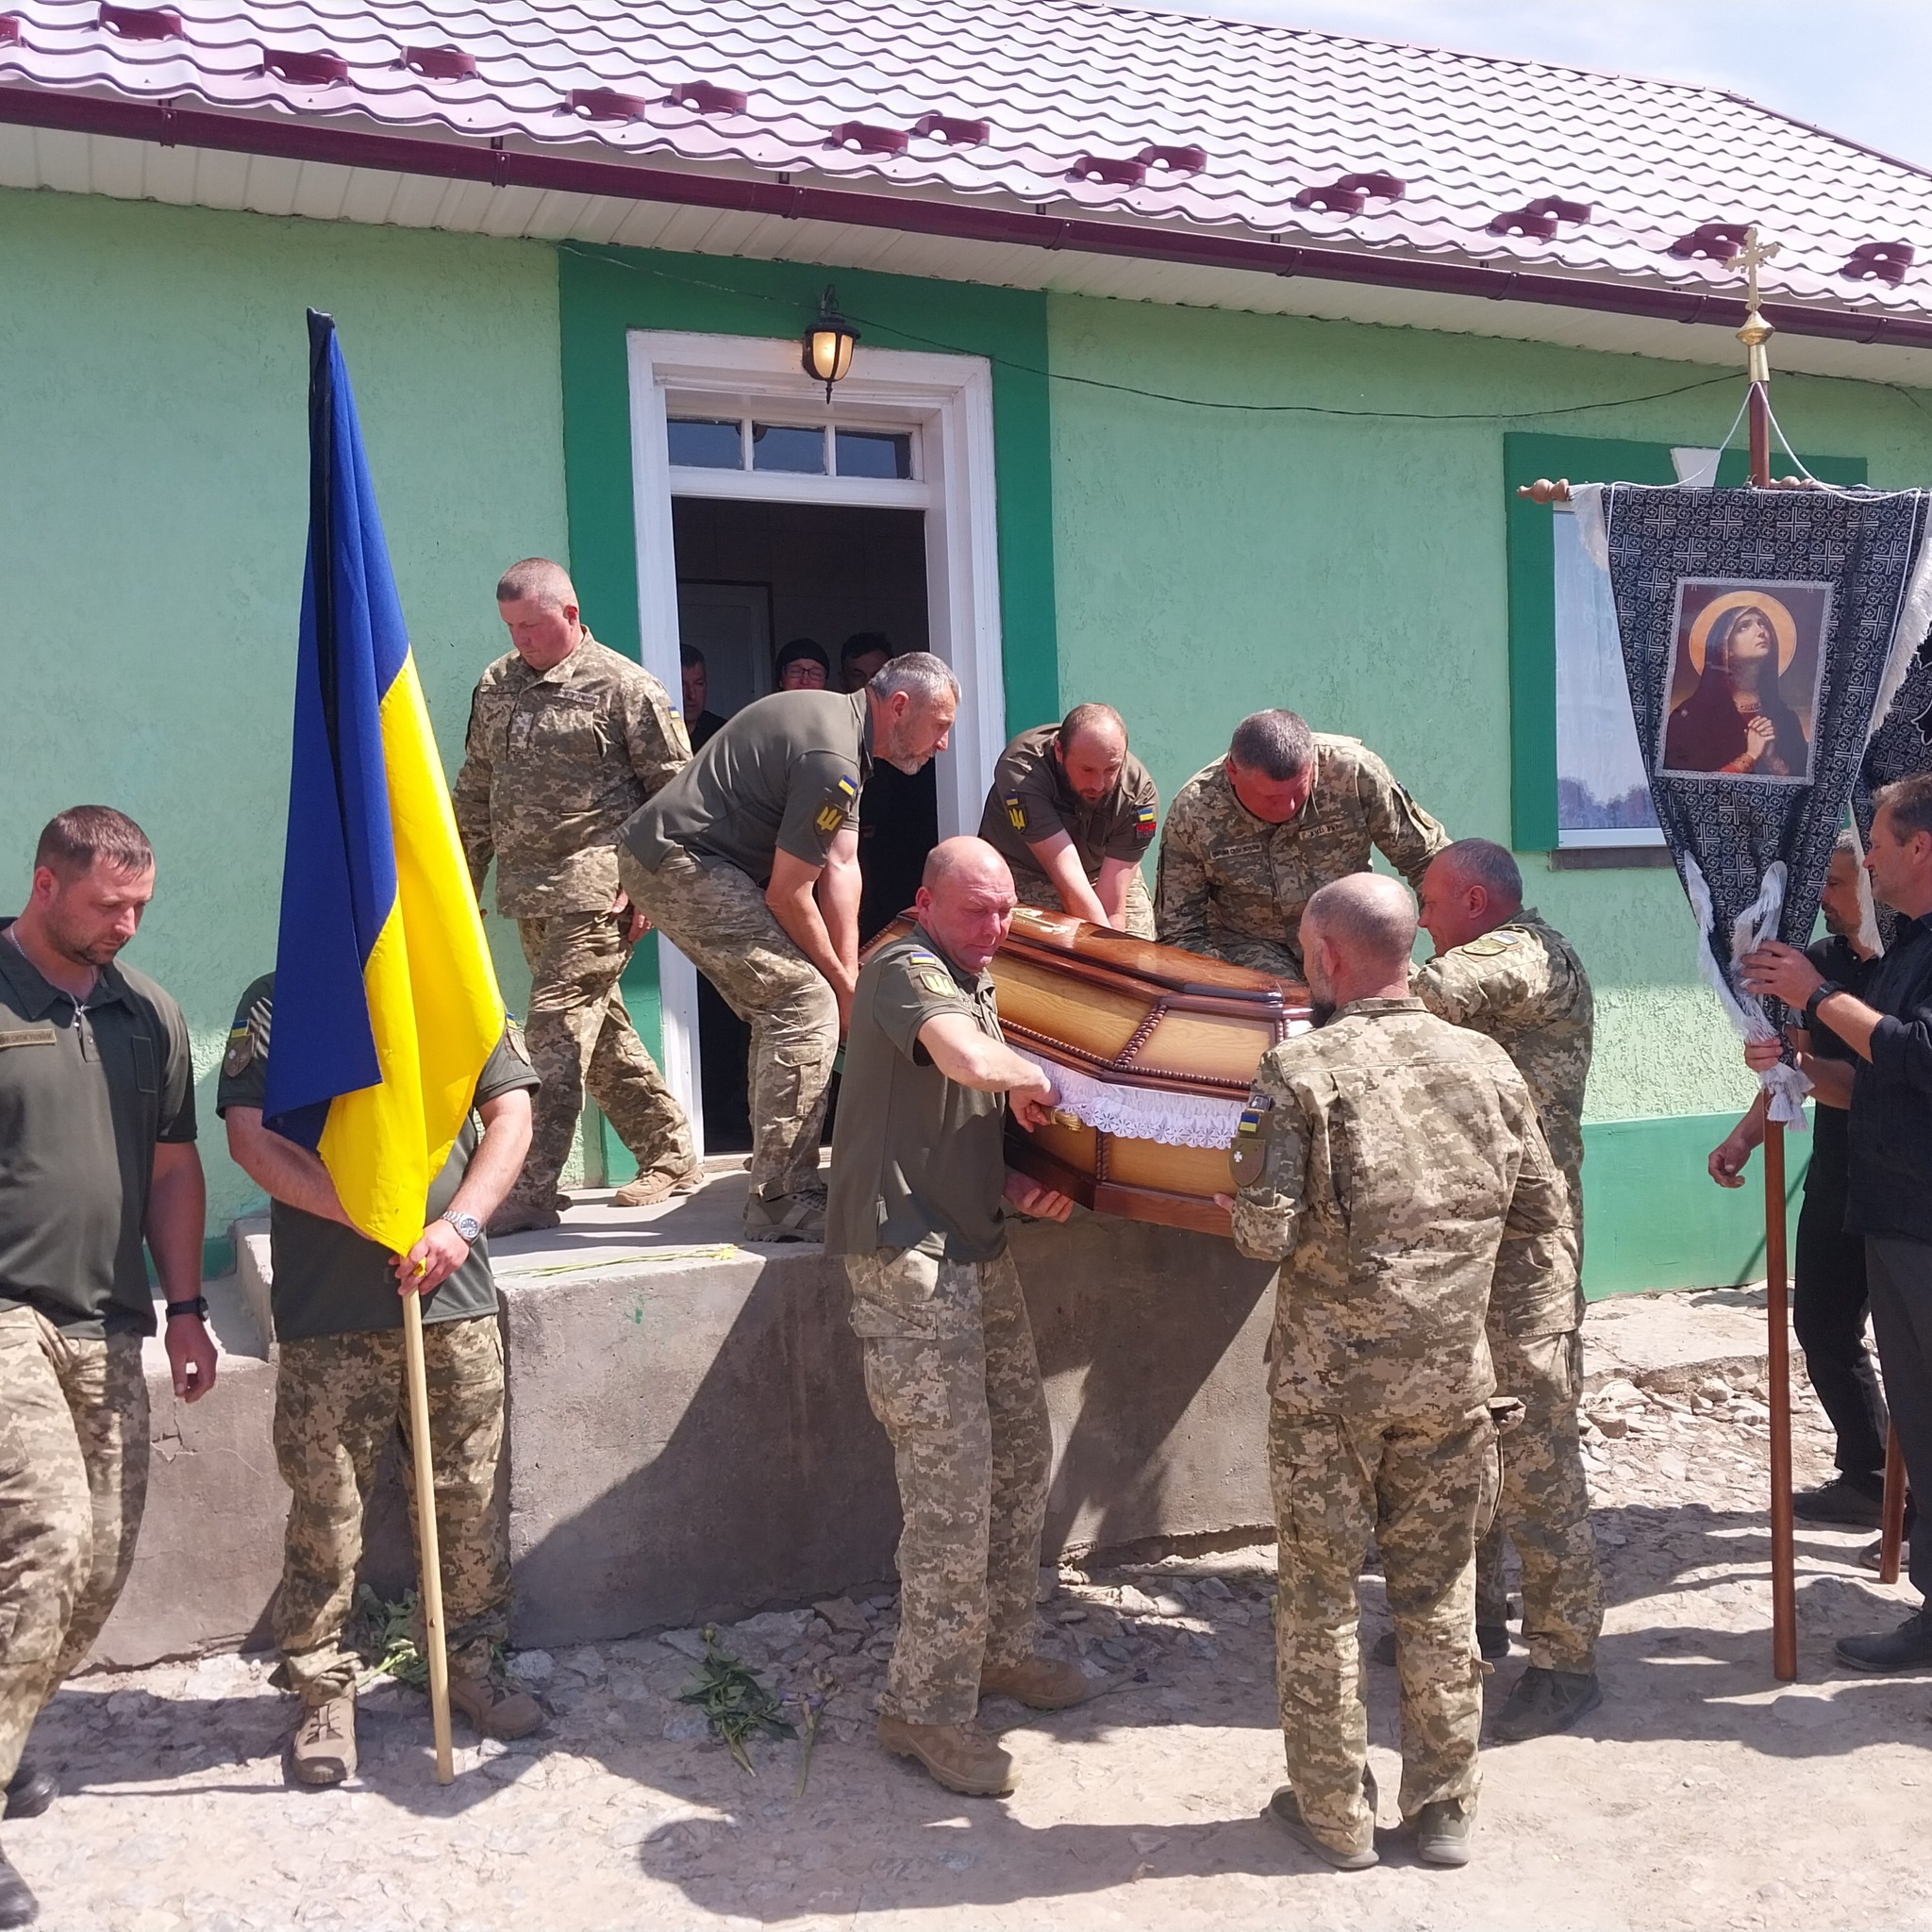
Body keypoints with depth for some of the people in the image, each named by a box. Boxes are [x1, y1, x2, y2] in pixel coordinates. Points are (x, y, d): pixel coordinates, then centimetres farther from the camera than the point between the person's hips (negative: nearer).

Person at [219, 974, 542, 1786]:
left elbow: (510, 1116, 4)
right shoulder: (276, 1002, 3)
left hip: (455, 1295, 2)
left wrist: (459, 1221, -12)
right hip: (327, 1311, -2)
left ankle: (469, 1661, 27)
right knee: (325, 1507, 4)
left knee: (467, 1497, 10)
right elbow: (251, 1139, -7)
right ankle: (324, 1693, 21)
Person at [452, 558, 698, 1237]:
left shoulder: (624, 686, -6)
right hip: (531, 893, 7)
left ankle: (531, 1187, -8)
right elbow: (475, 792, 21)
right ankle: (671, 1155, 24)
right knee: (600, 1029, 12)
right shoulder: (495, 686, 14)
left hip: (596, 890, -7)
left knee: (557, 1028, -11)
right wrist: (466, 884, 17)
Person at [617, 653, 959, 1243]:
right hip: (680, 863, -11)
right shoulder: (831, 760, -21)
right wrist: (841, 984, -4)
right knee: (806, 1006, -13)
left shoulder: (838, 720, 12)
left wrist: (849, 978, 2)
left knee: (781, 1011, 16)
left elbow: (841, 868, 7)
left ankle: (784, 1183, 23)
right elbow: (787, 896, -17)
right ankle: (781, 1204, -9)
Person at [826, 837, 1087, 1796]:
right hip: (906, 1254, -10)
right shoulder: (906, 969, -11)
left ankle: (996, 1648, 31)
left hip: (977, 1249, 10)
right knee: (953, 1479, -9)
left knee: (1021, 1455, 14)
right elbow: (969, 1059, -33)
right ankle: (926, 1707, 2)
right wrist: (1034, 1079, -12)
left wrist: (1018, 1187, 4)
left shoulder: (976, 986, 20)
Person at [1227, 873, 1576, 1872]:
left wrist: (1245, 1185, 5)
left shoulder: (1299, 1068, -13)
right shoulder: (1485, 1061, 1)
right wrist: (1499, 1315, 17)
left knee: (1321, 1593, 11)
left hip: (1328, 1379, -4)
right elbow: (1544, 1216, 7)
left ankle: (1333, 1814, 23)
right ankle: (1444, 1808, 27)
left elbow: (1265, 1231, -16)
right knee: (1438, 1589, 15)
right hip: (1452, 1376, 4)